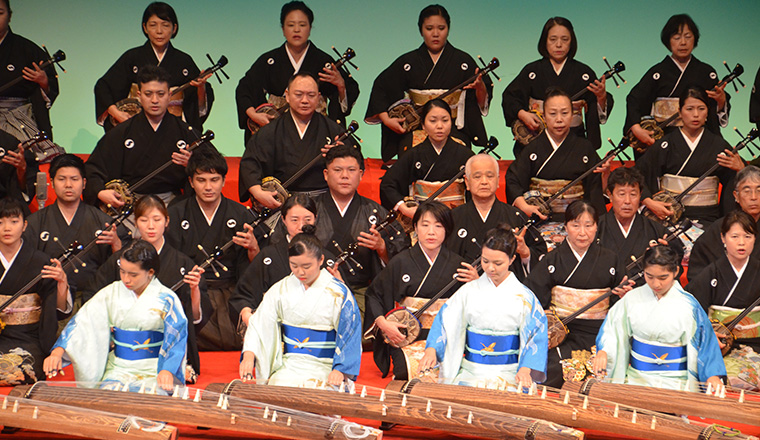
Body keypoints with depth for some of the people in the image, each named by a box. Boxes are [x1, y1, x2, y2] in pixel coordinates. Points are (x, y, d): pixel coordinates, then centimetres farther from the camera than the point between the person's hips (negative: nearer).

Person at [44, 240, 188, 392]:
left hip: (154, 373, -3)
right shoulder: (111, 293, 5)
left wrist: (167, 371, -29)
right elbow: (82, 322, -1)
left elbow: (176, 337, -11)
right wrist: (57, 352, -16)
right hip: (118, 370, 3)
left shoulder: (166, 299, -3)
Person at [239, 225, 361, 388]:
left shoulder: (338, 293, -3)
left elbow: (349, 333, -3)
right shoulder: (281, 289, 6)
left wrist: (340, 370, -16)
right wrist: (249, 355, -16)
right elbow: (260, 323, 2)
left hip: (325, 368, -3)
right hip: (288, 366, 3)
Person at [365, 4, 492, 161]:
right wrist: (386, 119, 3)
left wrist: (480, 86, -13)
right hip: (415, 131, 0)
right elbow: (380, 88, 16)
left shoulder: (463, 61, 11)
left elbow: (482, 102, 9)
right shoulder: (408, 62, 12)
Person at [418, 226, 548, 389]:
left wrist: (525, 370, -21)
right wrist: (431, 350, -16)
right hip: (470, 372, 2)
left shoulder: (525, 297, 2)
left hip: (509, 375, -1)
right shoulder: (469, 291, 8)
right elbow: (444, 322, 3)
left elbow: (535, 337, -3)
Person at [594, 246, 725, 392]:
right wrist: (603, 351, -13)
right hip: (637, 378, 2)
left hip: (675, 382, -2)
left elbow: (704, 340, -2)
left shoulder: (688, 305, -4)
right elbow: (613, 329, 6)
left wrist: (713, 375, -13)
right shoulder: (632, 299, 3)